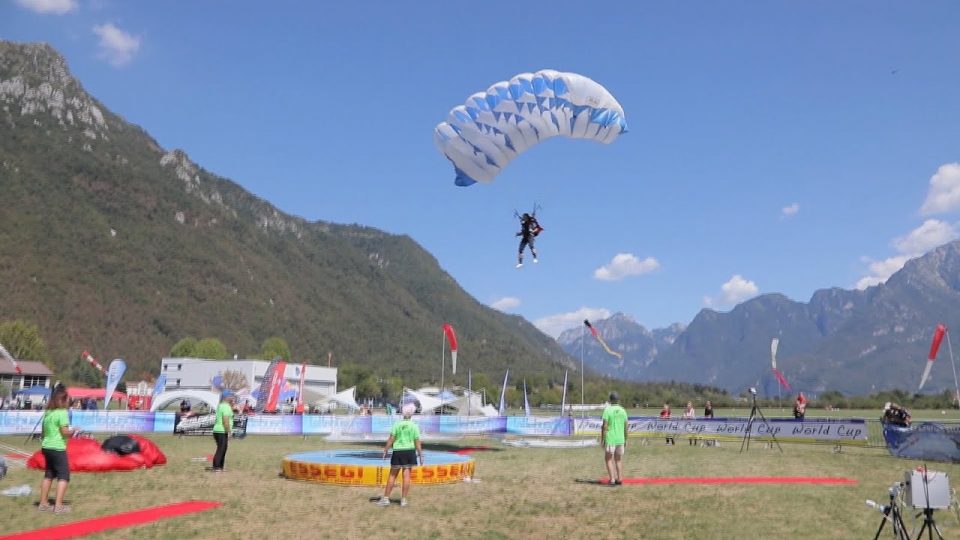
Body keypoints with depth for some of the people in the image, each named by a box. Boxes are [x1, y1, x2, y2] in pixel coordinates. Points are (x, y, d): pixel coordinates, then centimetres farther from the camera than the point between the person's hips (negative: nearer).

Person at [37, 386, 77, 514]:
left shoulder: (47, 412, 9)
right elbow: (65, 432, -18)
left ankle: (43, 504, 24)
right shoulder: (62, 412, -15)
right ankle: (58, 506, -7)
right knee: (63, 476, -2)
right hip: (58, 448, -8)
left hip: (46, 447, 8)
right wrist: (73, 431, 1)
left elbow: (45, 431, 14)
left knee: (48, 474, 18)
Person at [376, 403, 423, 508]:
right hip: (410, 452, 0)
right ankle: (403, 500, 6)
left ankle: (386, 498, 9)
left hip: (398, 452, 0)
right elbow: (417, 442, -2)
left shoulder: (397, 425, -3)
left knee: (392, 475, 7)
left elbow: (391, 439, -6)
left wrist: (386, 450, 2)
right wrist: (420, 455, 5)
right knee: (406, 476, 4)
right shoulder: (414, 426, -2)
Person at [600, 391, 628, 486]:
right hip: (620, 439, 4)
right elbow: (625, 427, 8)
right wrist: (625, 440, 17)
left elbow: (605, 426, -13)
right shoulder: (623, 411, 5)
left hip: (610, 439, -4)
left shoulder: (607, 410, -9)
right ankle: (619, 479, 14)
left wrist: (602, 440, -7)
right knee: (619, 459, 15)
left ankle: (612, 479, -3)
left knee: (608, 459, 6)